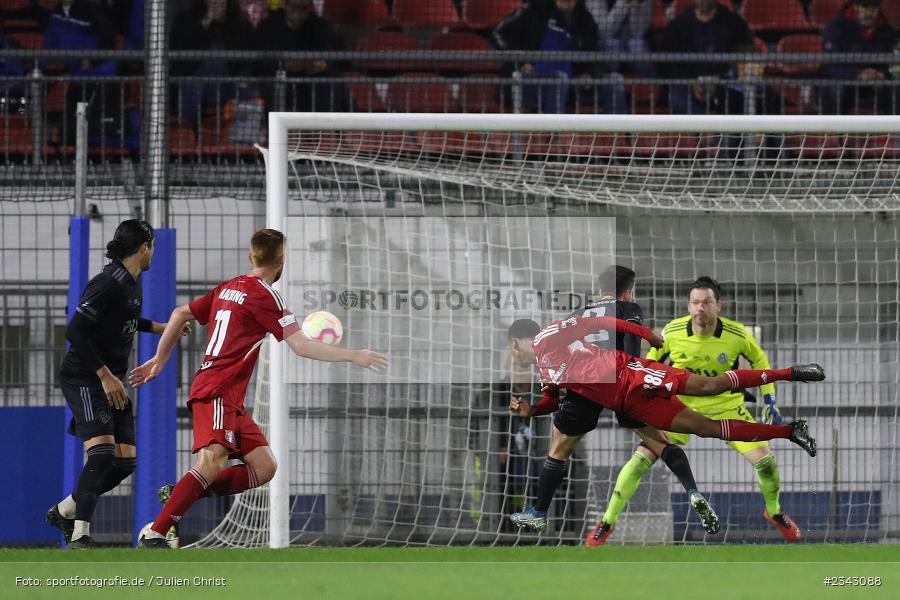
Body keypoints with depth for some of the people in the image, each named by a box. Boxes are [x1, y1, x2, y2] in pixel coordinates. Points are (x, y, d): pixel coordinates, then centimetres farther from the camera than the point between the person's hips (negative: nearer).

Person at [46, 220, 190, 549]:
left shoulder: (132, 282, 12)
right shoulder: (109, 284, -19)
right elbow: (75, 331, -23)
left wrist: (159, 327, 33)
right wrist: (105, 375, -23)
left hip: (111, 381, 9)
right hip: (84, 378, -9)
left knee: (125, 461, 3)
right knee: (102, 451, -23)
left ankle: (64, 511, 19)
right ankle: (80, 534, -24)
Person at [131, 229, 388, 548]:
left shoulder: (227, 288, 17)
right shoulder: (264, 295, -8)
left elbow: (180, 314, 21)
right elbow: (301, 346, -13)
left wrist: (160, 360, 29)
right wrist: (353, 356, -7)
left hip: (230, 400, 9)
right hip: (216, 392, -9)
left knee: (264, 467, 3)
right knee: (211, 462, -25)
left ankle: (179, 496, -2)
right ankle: (155, 534, -32)